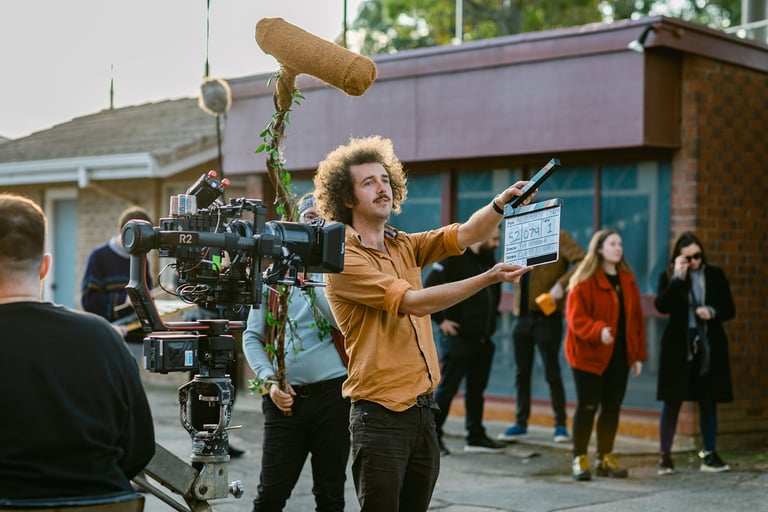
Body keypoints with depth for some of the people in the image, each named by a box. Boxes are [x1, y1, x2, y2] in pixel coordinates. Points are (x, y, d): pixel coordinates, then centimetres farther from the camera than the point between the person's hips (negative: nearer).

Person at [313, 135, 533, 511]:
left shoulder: (405, 247, 12)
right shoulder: (344, 260, -10)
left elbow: (466, 234, -1)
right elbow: (413, 302, -20)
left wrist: (500, 204, -20)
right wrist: (488, 278, -25)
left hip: (422, 409, 7)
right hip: (381, 414, -7)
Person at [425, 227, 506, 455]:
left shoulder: (489, 259, 12)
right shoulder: (454, 258, -13)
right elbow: (429, 289, -16)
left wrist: (492, 315, 17)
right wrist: (441, 320, -15)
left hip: (483, 340, 8)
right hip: (458, 339, -8)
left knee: (476, 389, 13)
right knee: (446, 389, -2)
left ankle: (476, 437, 20)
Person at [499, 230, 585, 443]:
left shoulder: (559, 238, -7)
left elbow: (582, 261, -20)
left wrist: (561, 284, -27)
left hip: (547, 316, -7)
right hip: (523, 316, 7)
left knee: (552, 373, -1)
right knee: (521, 373, 11)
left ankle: (560, 425, 9)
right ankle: (521, 422, 20)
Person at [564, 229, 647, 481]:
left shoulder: (627, 280, 11)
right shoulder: (585, 280, -8)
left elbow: (636, 318, 12)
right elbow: (575, 317, -14)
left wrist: (639, 354, 9)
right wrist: (598, 330, -31)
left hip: (619, 355, 5)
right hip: (590, 354, -5)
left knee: (612, 407, 7)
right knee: (588, 406, -3)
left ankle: (605, 458, 18)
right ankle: (580, 459, 8)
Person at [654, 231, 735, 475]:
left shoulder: (715, 275, 6)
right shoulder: (669, 277, 0)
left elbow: (730, 309, 8)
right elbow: (662, 305, -16)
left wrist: (712, 312, -12)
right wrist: (678, 277, -19)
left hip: (709, 347, 2)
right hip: (678, 347, -2)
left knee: (708, 401, 7)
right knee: (672, 401, 0)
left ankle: (709, 455, 15)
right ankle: (665, 455, 5)